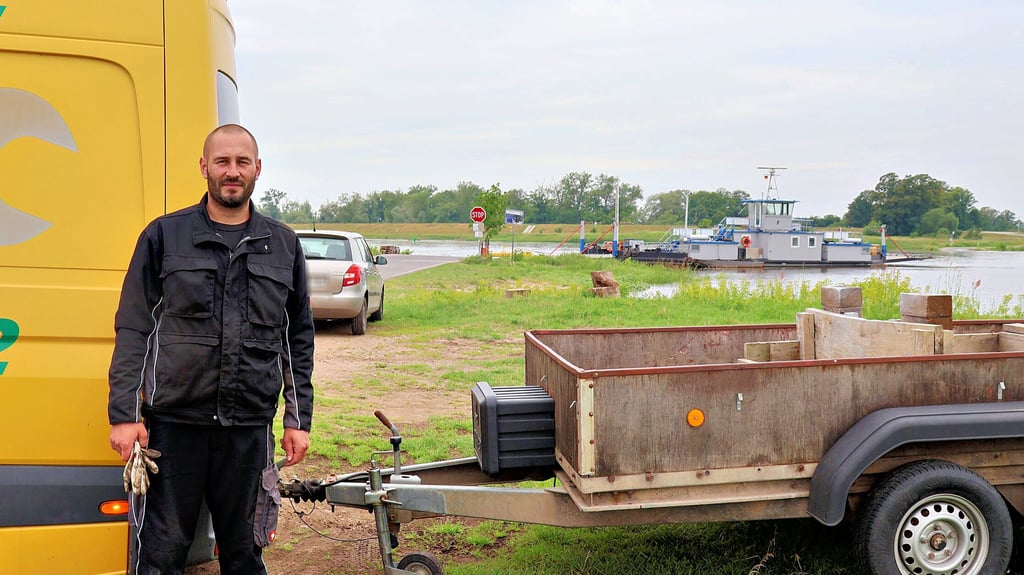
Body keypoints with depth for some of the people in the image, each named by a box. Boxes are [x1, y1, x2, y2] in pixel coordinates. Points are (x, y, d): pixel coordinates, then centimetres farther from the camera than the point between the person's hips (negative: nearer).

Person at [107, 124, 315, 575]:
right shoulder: (163, 236, 4)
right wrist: (123, 414, -5)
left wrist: (298, 420, 7)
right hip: (172, 423, -1)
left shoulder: (284, 246, 9)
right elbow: (132, 330, 2)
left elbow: (299, 339, 11)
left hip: (250, 427, 2)